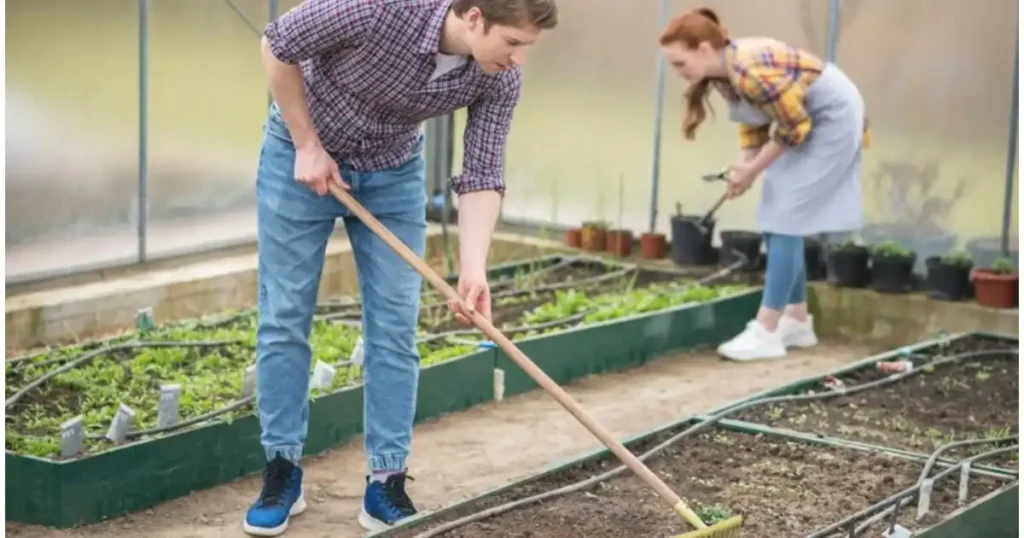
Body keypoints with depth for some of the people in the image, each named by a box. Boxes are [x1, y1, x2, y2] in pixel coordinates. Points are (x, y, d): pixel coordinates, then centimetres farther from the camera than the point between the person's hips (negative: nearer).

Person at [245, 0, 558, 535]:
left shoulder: (499, 80, -21)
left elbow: (481, 177, -17)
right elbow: (278, 46, -21)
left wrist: (473, 270, -31)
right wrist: (307, 145, -17)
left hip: (393, 171, 4)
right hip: (302, 154, -3)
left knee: (394, 326, -2)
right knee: (285, 316, 0)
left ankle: (386, 485, 4)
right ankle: (281, 470, 11)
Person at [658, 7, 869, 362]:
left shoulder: (752, 72, -34)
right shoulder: (722, 73, -5)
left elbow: (795, 128, -23)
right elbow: (754, 123, 7)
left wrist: (753, 171, -15)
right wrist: (743, 166, -7)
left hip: (831, 119, -9)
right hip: (805, 121, 9)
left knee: (785, 219, -13)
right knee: (776, 219, 8)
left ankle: (766, 333, -12)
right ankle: (797, 321, 17)